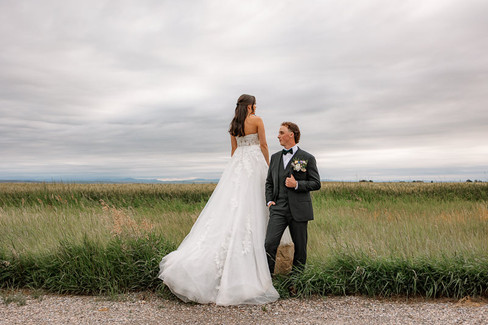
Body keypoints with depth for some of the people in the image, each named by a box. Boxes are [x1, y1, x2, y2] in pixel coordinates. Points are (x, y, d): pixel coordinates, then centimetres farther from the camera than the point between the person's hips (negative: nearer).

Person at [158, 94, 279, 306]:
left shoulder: (234, 124, 15)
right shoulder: (257, 120, -2)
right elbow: (263, 145, -1)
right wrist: (268, 166, 8)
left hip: (237, 162, 6)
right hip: (254, 161, -6)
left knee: (231, 205, 3)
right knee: (250, 210, -3)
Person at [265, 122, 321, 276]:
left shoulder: (307, 158, 1)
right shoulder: (275, 157, 15)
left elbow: (316, 183, 0)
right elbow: (269, 182, 21)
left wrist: (297, 184, -14)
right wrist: (269, 200, 6)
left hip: (298, 210, -2)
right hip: (278, 208, 3)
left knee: (300, 246, 8)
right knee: (269, 243, -10)